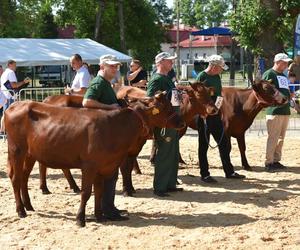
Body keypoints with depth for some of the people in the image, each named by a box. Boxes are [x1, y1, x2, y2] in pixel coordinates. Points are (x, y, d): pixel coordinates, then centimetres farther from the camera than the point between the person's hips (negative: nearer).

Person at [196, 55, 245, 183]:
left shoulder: (217, 77, 11)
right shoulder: (202, 77, -13)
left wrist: (220, 111, 16)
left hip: (216, 115, 8)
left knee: (224, 143, 11)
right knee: (203, 146, 2)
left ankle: (229, 172, 21)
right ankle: (204, 175, 10)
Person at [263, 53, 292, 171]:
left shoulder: (283, 76, 21)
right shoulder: (269, 74, -5)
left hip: (285, 110, 9)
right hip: (274, 111, -9)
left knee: (281, 138, 11)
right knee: (273, 137, -8)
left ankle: (276, 160, 18)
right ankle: (269, 162, -4)